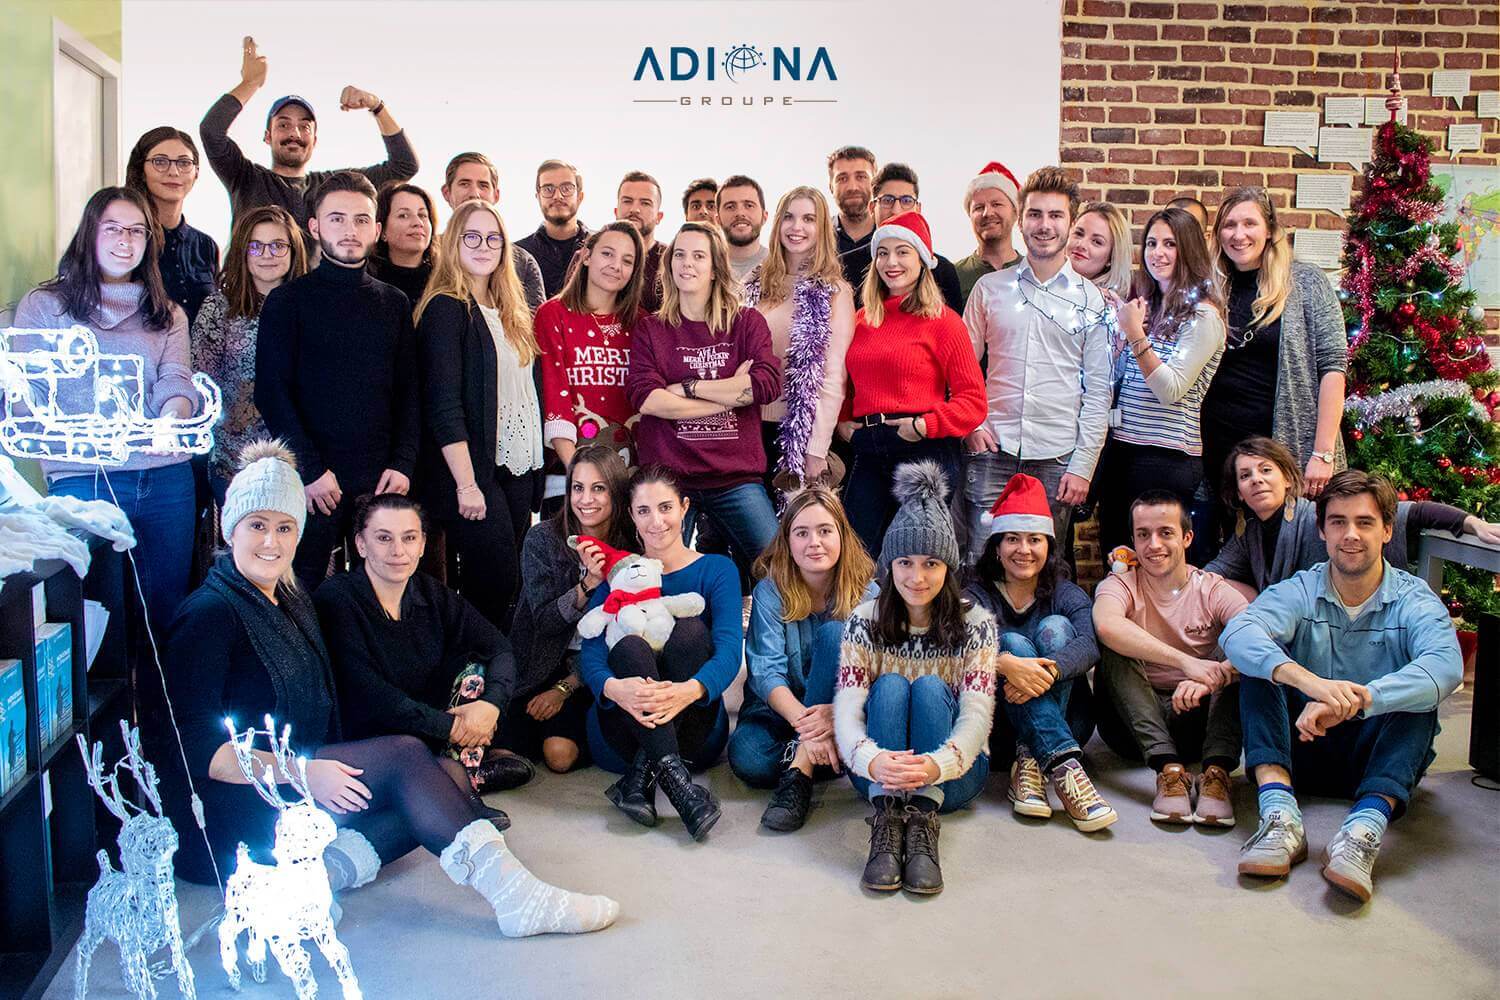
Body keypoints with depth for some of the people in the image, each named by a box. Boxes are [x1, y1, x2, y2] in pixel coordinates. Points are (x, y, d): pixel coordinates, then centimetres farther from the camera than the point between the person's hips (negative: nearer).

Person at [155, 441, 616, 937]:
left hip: (297, 782, 8)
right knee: (404, 756, -23)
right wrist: (298, 772, -25)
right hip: (226, 813, -8)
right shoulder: (211, 613, -9)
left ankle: (334, 864, -34)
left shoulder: (292, 604, 16)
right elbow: (193, 747, -17)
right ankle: (514, 896, -32)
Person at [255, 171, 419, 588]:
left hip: (380, 478, 3)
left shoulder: (395, 304, 13)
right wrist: (310, 470, -12)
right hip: (311, 480, -3)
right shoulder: (288, 301, 2)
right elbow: (272, 393, -4)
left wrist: (402, 464, -1)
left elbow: (409, 392, 11)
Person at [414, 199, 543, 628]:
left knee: (502, 584, 9)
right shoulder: (446, 308, -8)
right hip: (470, 469, -7)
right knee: (497, 581, -9)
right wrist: (466, 484, -19)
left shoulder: (508, 311, 16)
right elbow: (443, 404, -15)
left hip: (517, 466, 8)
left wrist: (535, 465, 12)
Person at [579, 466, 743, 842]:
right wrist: (613, 687, -33)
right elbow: (591, 652, -7)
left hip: (694, 731, -1)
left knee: (691, 629, -24)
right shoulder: (617, 574, 10)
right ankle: (676, 781, -42)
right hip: (623, 734, 1)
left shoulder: (716, 570, 7)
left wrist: (689, 690, -35)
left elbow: (729, 649, -11)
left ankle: (640, 779, -32)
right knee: (629, 647, -27)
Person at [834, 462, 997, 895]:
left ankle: (923, 819, -37)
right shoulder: (864, 622, -2)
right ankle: (886, 815, -39)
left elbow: (977, 714, -15)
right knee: (890, 686, -24)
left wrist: (936, 765, -38)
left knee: (930, 687, -25)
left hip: (953, 774, 0)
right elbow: (847, 709, -13)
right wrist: (872, 761, -37)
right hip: (878, 772, 1)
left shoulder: (975, 624, -4)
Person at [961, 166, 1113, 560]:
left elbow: (1098, 391, 4)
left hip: (1057, 457, 0)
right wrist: (971, 422, -4)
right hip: (992, 452, 0)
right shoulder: (989, 288, 8)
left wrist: (1083, 465, -3)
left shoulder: (1091, 300, 5)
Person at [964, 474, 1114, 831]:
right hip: (1002, 722, -1)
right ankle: (1064, 770, -46)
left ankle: (1030, 764, -33)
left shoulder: (1066, 594, 6)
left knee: (1054, 628, -18)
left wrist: (1050, 669, -39)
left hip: (1066, 724, 1)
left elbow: (1090, 643, -18)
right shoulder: (977, 596, 3)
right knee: (1012, 642, -25)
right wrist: (1007, 664, -42)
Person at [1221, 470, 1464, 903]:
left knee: (1419, 696, -27)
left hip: (1382, 757, -1)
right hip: (1305, 749, 1)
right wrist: (1311, 682, -45)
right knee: (1262, 667, -21)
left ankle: (1364, 827, -45)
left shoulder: (1414, 601, -6)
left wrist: (1355, 700, -45)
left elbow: (1446, 666, -30)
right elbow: (1238, 633, -26)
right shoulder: (1299, 592, -3)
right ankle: (1280, 816, -38)